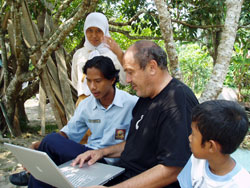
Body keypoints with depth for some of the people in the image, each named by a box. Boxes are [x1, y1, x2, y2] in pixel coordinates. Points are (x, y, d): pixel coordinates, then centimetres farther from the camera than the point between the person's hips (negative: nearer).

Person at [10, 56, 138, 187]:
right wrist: (39, 146, -4)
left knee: (51, 141, -19)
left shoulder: (131, 104, -11)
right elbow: (69, 132, 13)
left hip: (111, 161, -5)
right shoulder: (86, 105, 6)